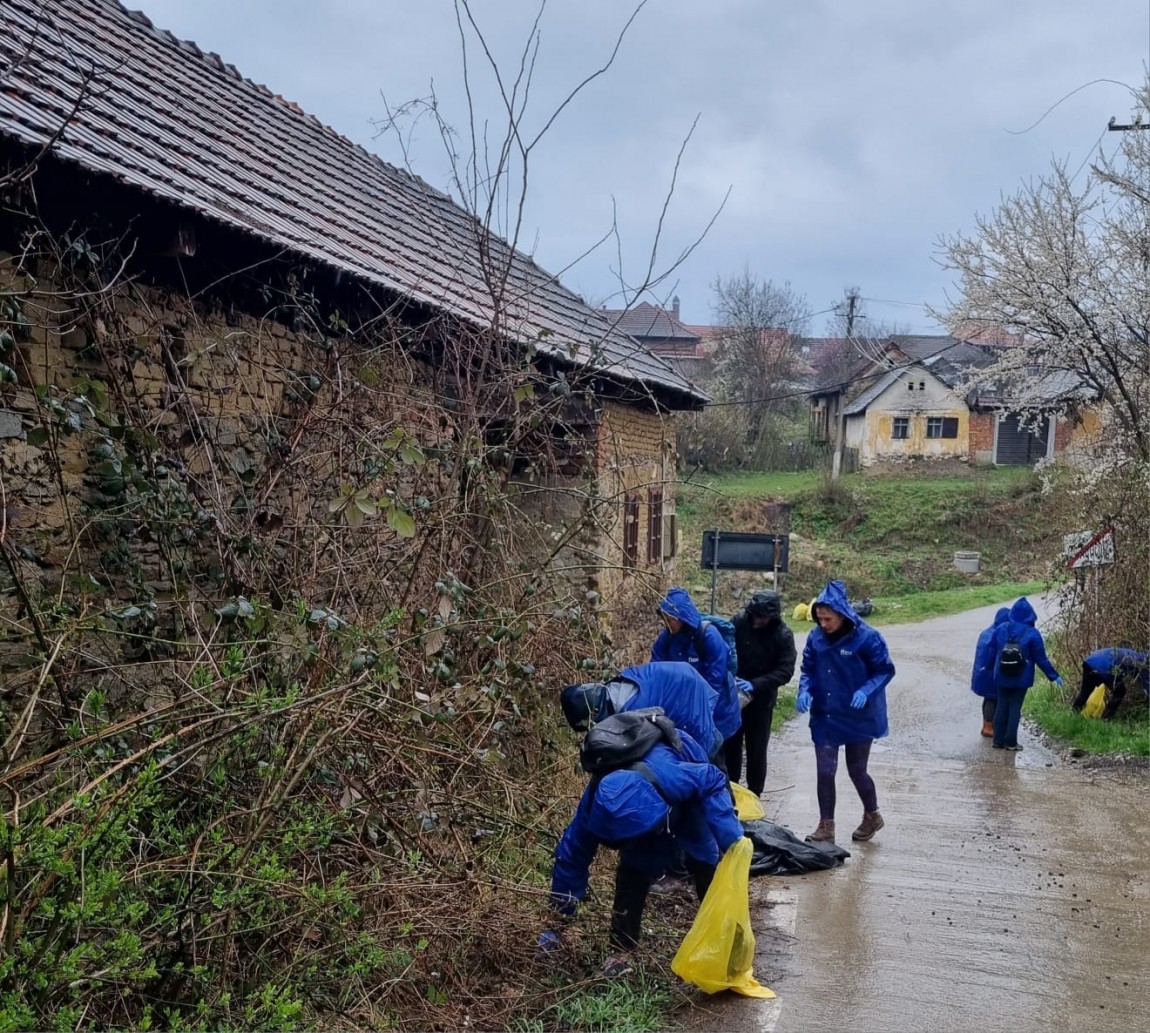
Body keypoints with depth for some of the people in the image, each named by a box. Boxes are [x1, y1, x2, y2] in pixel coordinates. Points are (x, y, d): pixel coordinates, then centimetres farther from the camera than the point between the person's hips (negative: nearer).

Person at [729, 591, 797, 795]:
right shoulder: (738, 622, -11)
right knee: (731, 745, 12)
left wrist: (755, 685, -27)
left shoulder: (783, 635, -14)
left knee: (757, 749, 6)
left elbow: (785, 671, -17)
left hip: (762, 700, -2)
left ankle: (754, 796, 19)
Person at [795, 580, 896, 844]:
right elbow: (807, 669, 7)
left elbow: (885, 671, -8)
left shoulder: (866, 637, -16)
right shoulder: (815, 637, -4)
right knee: (825, 772, 2)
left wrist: (866, 691, -24)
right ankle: (826, 826, 15)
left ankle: (872, 816, 36)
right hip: (824, 717, 3)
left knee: (856, 771, 10)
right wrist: (805, 691, -12)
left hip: (859, 718, -3)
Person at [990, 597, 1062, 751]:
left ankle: (998, 740, 13)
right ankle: (1010, 742, 7)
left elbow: (994, 652, 9)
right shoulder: (1032, 633, -11)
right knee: (1015, 707, 4)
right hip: (1021, 678, -3)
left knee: (1001, 706, 10)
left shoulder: (1001, 628, -1)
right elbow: (1041, 659, -7)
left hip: (1002, 676, 3)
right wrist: (1054, 676, 2)